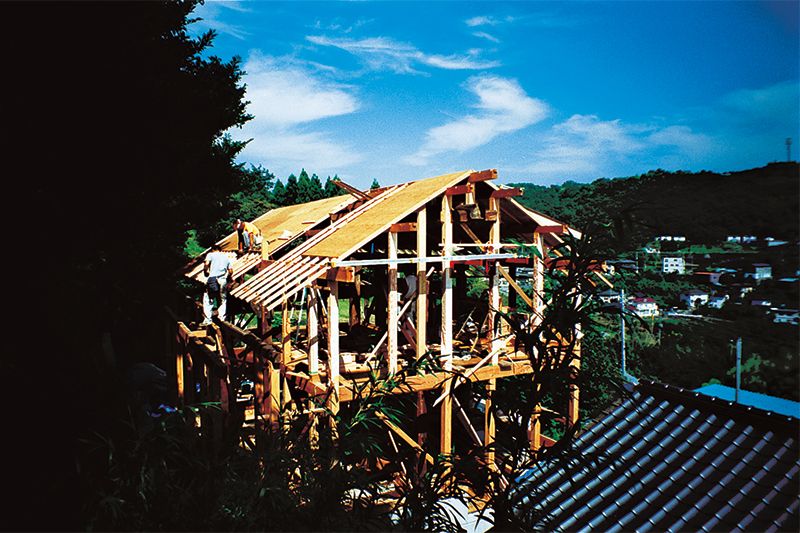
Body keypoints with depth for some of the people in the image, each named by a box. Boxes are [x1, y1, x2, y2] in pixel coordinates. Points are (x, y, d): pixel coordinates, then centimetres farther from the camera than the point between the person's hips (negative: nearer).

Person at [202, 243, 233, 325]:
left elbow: (206, 263, -9)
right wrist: (229, 276, 28)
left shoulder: (210, 254, 9)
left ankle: (207, 320, 1)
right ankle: (222, 317, 12)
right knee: (223, 299, 17)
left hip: (212, 278, -3)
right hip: (223, 279, 3)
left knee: (208, 300, 5)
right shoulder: (226, 256, 19)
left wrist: (205, 272, 7)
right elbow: (231, 270, 11)